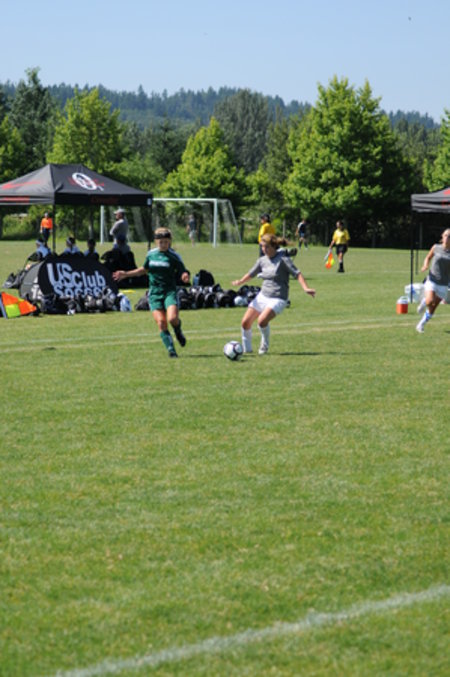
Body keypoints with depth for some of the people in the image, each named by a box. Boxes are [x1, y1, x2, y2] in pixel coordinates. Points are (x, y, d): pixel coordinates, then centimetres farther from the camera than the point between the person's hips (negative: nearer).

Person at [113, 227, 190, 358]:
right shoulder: (151, 254, 8)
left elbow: (183, 272, -3)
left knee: (172, 319, -23)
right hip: (154, 292, 3)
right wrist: (126, 274, 23)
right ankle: (171, 349, -1)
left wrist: (185, 276, -28)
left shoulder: (174, 256, -3)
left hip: (170, 291, -3)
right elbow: (144, 269, 25)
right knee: (161, 322, -11)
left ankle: (178, 330, 14)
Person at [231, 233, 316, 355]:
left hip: (278, 299, -6)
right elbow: (251, 274, 17)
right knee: (245, 322, -2)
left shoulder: (283, 259, -10)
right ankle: (246, 349, 18)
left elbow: (297, 274, -14)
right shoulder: (262, 260, 8)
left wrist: (305, 288, -27)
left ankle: (264, 346, -1)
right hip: (262, 296, 6)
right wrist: (240, 282, -1)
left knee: (262, 321, -27)